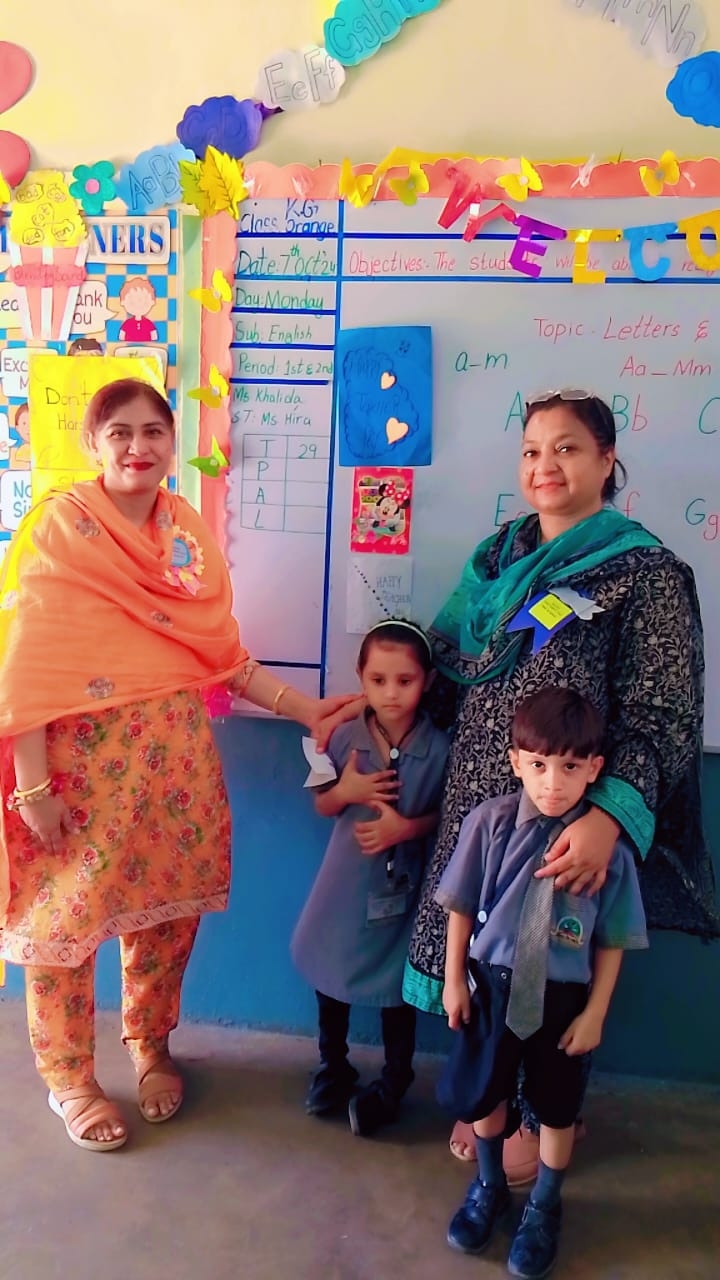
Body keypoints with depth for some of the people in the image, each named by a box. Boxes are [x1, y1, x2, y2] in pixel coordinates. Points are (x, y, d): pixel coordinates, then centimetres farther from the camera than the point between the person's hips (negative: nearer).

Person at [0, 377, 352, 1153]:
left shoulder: (190, 533, 7)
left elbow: (221, 653, 8)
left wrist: (303, 708, 2)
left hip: (176, 755, 5)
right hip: (81, 757, -4)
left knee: (169, 906, 13)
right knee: (69, 914, 7)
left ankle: (149, 1046, 39)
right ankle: (68, 1079, 31)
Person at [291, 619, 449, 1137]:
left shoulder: (438, 747, -16)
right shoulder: (345, 737, -11)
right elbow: (323, 806, 1)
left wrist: (407, 826, -23)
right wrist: (345, 791, -20)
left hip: (402, 880, -2)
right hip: (345, 876, 3)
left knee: (396, 981, 12)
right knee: (331, 969, 18)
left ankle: (394, 1082, 36)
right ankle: (333, 1065, 43)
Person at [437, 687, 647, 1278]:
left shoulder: (608, 846, -18)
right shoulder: (490, 821, -18)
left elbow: (611, 941, -8)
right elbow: (462, 905, -7)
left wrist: (595, 1013, -5)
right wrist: (455, 978, -3)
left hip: (562, 995, -1)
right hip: (492, 983, 1)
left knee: (556, 1106, 20)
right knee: (484, 1094, 21)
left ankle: (544, 1208, 48)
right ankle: (489, 1188, 51)